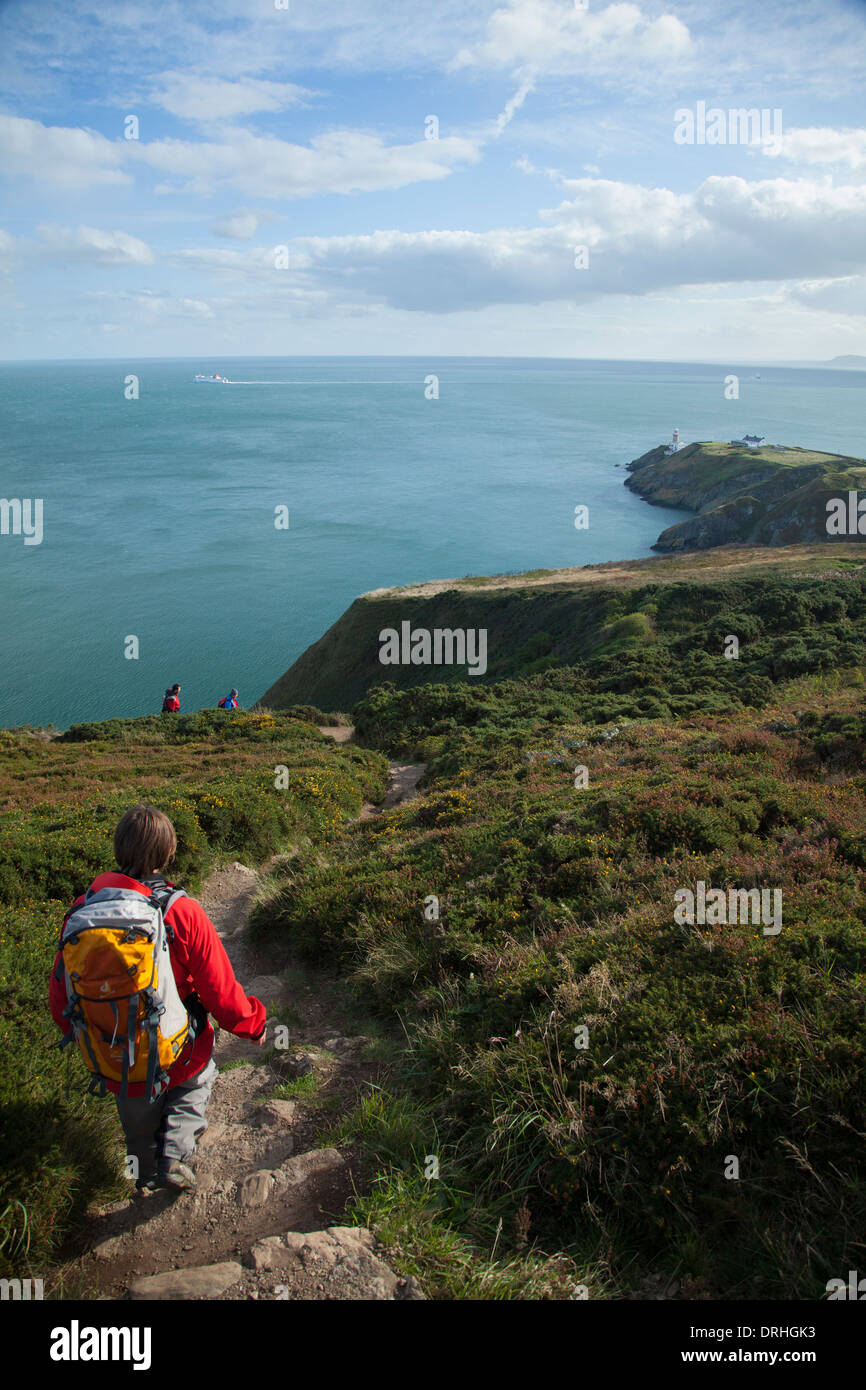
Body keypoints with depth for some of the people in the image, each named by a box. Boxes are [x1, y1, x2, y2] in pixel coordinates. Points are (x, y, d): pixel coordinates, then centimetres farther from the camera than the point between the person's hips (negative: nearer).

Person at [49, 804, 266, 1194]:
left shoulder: (82, 912, -17)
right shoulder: (184, 914, -26)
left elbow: (60, 994, -4)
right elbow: (221, 992, -18)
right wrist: (253, 1024, 2)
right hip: (180, 1058, -2)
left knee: (139, 1122, 32)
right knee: (196, 1083, 33)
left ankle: (146, 1178, 55)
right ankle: (174, 1154, 15)